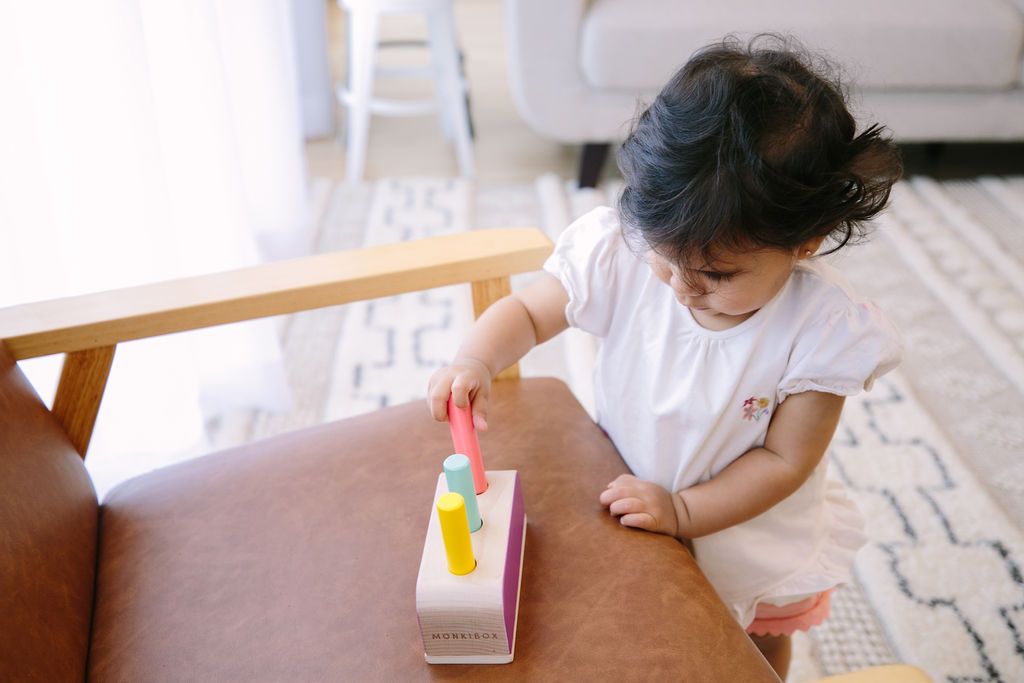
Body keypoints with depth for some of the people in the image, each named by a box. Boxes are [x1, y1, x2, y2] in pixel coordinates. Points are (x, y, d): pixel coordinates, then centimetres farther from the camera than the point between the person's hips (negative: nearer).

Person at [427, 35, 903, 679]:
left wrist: (683, 511, -30)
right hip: (627, 512, 1)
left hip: (754, 536, -1)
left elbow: (783, 459, -22)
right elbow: (527, 312, -16)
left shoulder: (825, 328, -30)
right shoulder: (623, 254, -27)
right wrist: (475, 362, -36)